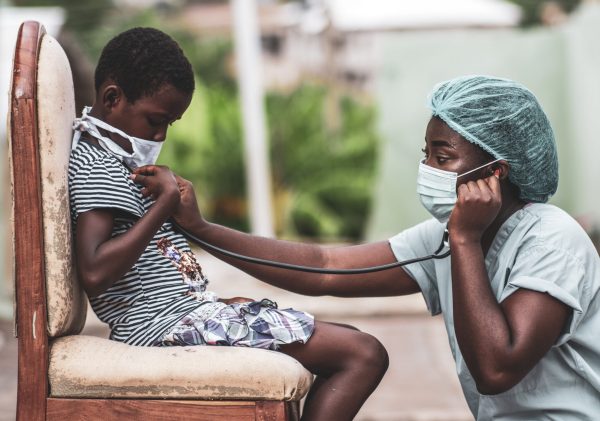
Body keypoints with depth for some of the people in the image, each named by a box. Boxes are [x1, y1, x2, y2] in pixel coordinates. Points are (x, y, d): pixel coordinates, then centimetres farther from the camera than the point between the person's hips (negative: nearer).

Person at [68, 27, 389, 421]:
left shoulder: (110, 153, 18)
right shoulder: (98, 166, -14)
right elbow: (94, 273, -29)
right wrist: (164, 205, -22)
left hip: (189, 310, 11)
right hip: (172, 323, -11)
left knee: (346, 341, 15)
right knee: (365, 356, -13)